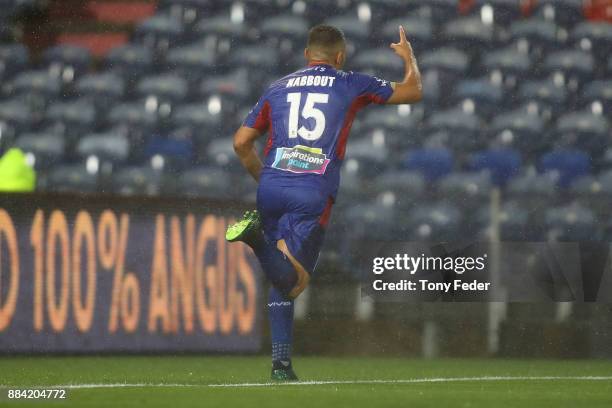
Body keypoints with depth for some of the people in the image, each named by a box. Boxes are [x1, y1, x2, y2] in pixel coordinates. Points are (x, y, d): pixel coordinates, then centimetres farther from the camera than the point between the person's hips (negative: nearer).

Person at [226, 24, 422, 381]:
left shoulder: (279, 88, 19)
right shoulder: (351, 84, 12)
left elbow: (241, 143, 17)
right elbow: (413, 92, 23)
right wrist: (409, 57, 43)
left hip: (272, 187, 4)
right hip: (312, 194, -4)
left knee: (284, 279, 15)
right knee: (294, 282, -10)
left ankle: (282, 362, 7)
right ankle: (259, 238, -37)